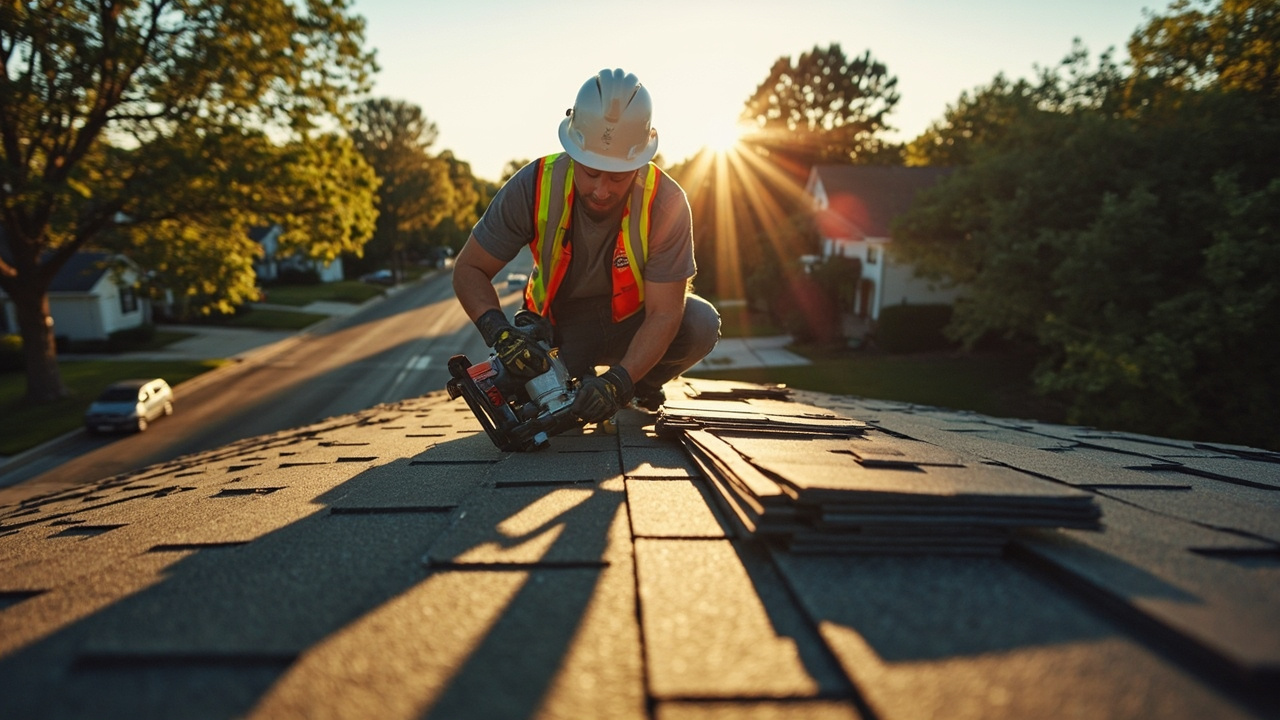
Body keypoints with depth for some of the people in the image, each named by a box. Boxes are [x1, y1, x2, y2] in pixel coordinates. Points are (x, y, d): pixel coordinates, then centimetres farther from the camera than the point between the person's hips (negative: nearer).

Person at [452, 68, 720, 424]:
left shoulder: (666, 201, -26)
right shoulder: (533, 186, -24)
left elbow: (663, 314, -25)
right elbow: (468, 269, -16)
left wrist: (619, 382, -41)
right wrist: (500, 333, -36)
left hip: (634, 322, 0)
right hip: (561, 328, 0)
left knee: (701, 323, -28)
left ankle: (640, 390, 3)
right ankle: (577, 381, 13)